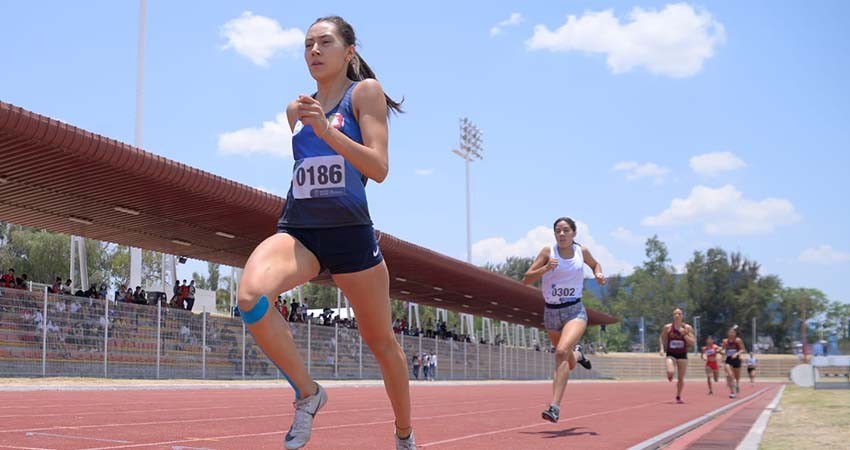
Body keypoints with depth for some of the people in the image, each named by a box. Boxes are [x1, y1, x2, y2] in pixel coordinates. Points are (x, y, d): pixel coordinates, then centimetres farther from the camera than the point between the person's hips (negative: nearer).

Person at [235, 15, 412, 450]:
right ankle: (307, 393, -8)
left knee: (381, 341, 9)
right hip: (297, 230, 3)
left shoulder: (365, 92, 0)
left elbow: (378, 169, -13)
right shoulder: (297, 109, 14)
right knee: (250, 295, -28)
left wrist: (325, 128, -21)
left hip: (350, 233, -3)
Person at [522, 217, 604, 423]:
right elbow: (526, 280, -8)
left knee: (562, 351, -29)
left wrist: (599, 273, 2)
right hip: (551, 312, 2)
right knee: (569, 365, 17)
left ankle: (555, 407, -30)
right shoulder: (548, 252, -5)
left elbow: (595, 264, 24)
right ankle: (577, 354, 57)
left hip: (575, 311, -2)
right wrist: (545, 268, -24)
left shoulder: (581, 251, 1)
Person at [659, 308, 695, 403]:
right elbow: (661, 338, 11)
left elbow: (692, 342, -4)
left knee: (681, 378, 4)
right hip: (670, 354, -1)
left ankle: (678, 396, 26)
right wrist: (662, 348, -3)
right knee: (670, 372, -27)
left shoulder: (687, 328, -2)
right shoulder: (667, 327, -2)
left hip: (682, 355, 1)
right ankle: (670, 376, 13)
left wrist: (684, 334, -17)